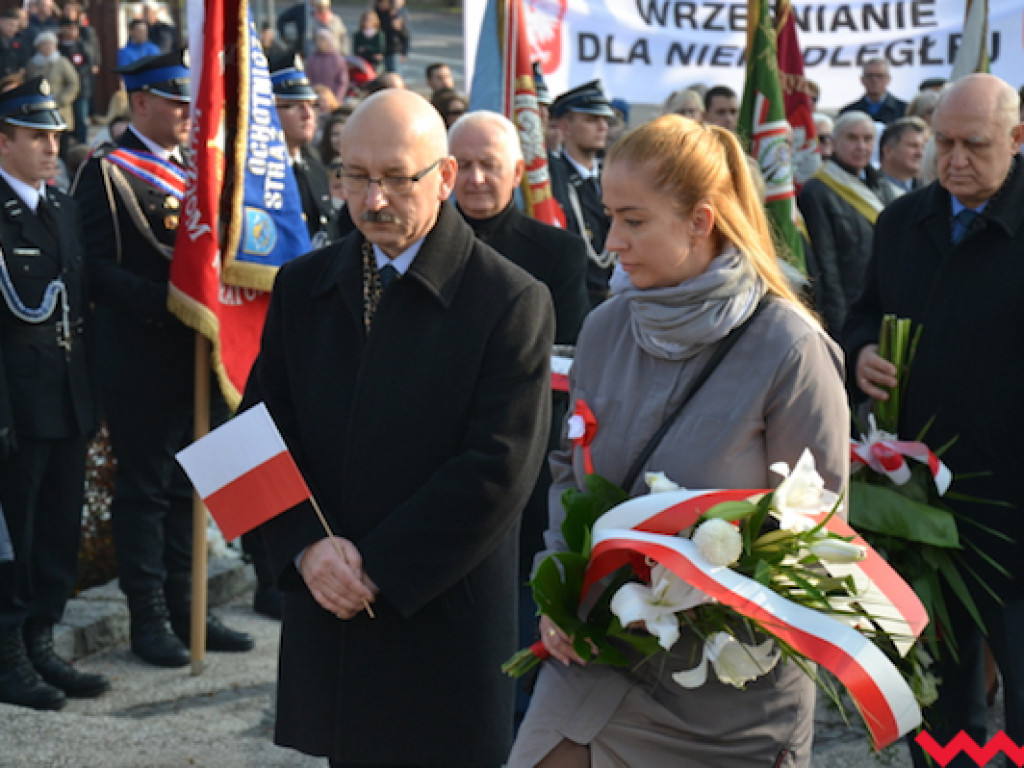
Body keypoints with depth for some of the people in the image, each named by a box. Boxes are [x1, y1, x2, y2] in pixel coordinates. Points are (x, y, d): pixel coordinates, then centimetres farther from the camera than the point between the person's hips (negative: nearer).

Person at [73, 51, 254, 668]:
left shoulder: (194, 169, 16)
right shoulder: (107, 172, -7)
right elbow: (98, 270, -14)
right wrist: (168, 303, -23)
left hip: (200, 357, 7)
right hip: (143, 363, -7)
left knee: (189, 486, 12)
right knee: (144, 490, 1)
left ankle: (185, 607, 21)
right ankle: (149, 617, 10)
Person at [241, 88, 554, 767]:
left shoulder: (513, 302, -8)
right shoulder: (302, 287, 9)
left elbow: (498, 470, -13)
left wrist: (377, 568, -14)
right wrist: (306, 546, -10)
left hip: (444, 621, -4)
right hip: (326, 613, 4)